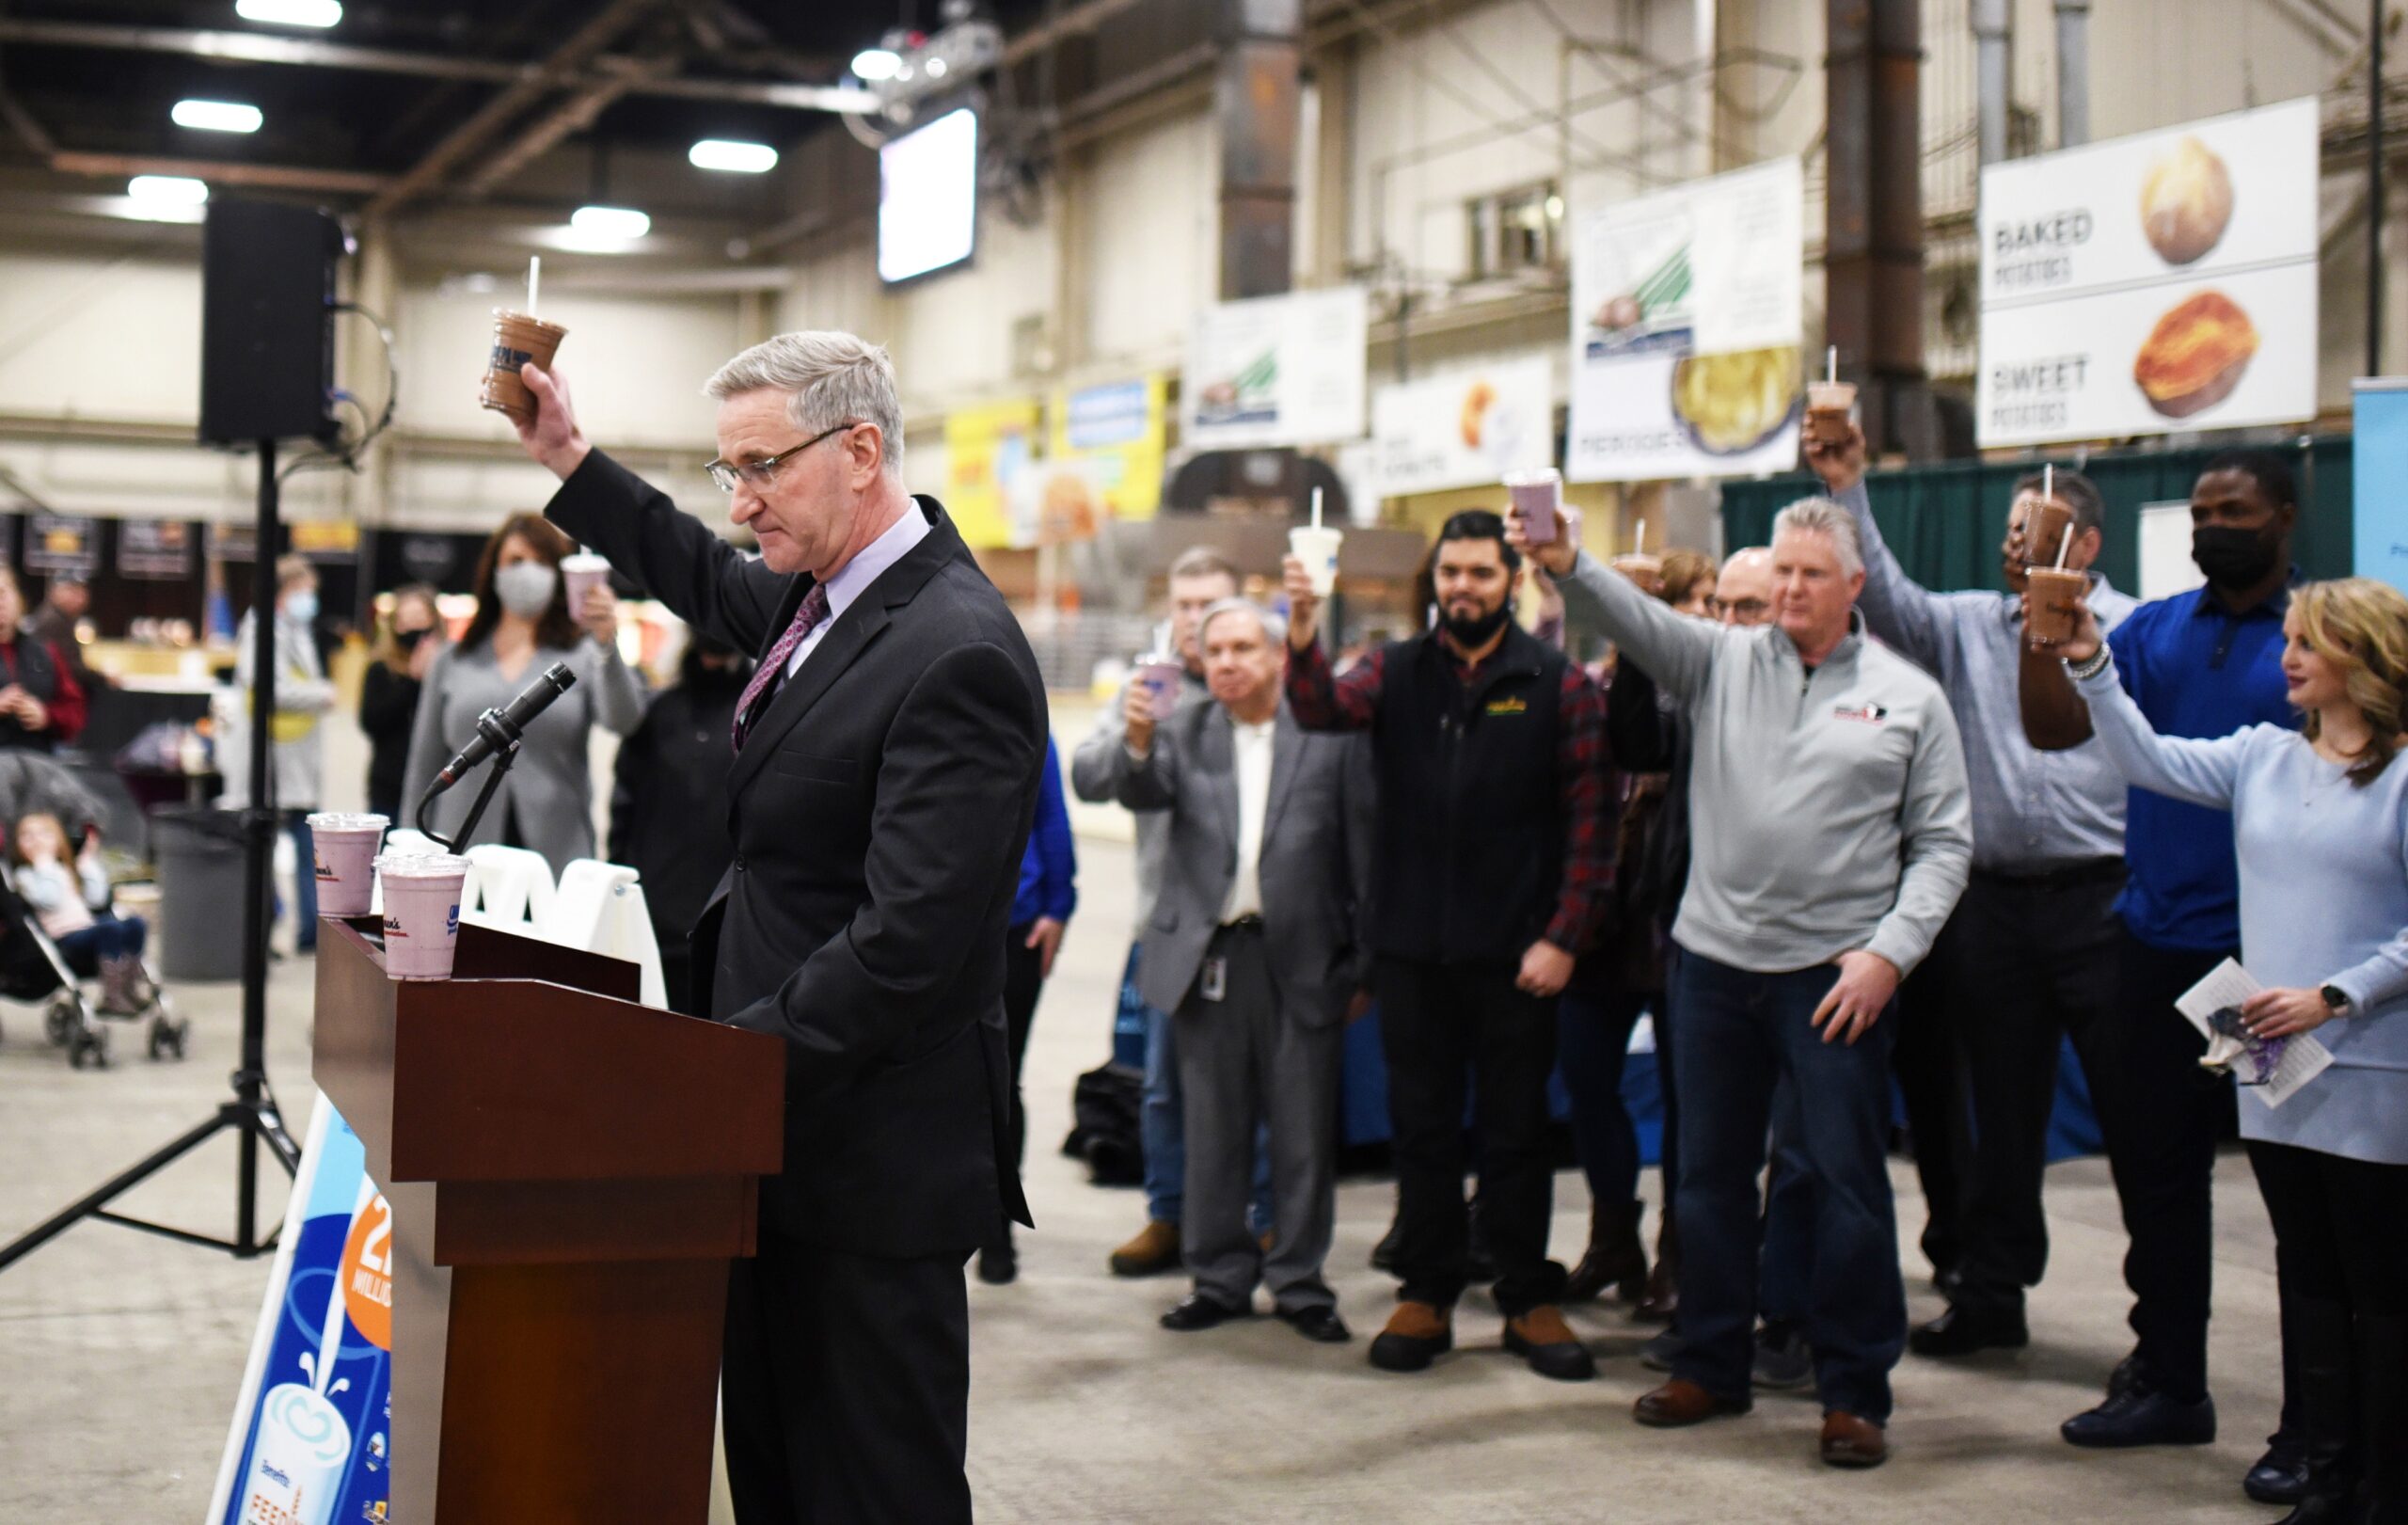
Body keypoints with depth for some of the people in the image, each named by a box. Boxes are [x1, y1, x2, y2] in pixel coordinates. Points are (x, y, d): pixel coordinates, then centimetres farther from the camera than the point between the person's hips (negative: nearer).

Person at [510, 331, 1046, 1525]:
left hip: (872, 1157, -10)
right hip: (780, 1121, 10)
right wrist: (569, 462, 26)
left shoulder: (955, 655, -21)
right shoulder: (824, 594, 8)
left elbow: (911, 940, -25)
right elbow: (713, 584, 33)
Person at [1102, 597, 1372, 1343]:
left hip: (1303, 963, -2)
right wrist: (1138, 744, -32)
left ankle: (1299, 1281, 16)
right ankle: (1220, 1276, 20)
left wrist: (1366, 965, -3)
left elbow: (1364, 853, 0)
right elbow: (1142, 793, -10)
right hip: (1209, 957, 2)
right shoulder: (1185, 733, 8)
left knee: (1305, 1133, 4)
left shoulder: (1331, 735, 0)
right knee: (1213, 1130, 10)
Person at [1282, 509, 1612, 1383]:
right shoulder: (1398, 672, 7)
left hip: (1513, 951, -2)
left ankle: (1529, 1301, 16)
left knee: (1517, 1129, 6)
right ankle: (1426, 1294, 20)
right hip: (1410, 948, 2)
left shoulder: (1557, 684, 0)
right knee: (1421, 1126, 10)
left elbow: (1589, 818, -3)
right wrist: (1303, 636, -33)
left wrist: (1563, 936, -10)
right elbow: (1325, 711, -13)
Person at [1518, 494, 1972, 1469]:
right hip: (1716, 958, 3)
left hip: (1837, 974, -3)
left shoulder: (1907, 697, 3)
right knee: (1711, 1172, 11)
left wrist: (1891, 951, -9)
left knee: (1847, 1180, -1)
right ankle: (1712, 1367, 25)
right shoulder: (1722, 662, 7)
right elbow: (1636, 620, -10)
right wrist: (1567, 566, -30)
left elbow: (1943, 841, 2)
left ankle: (1854, 1391, 10)